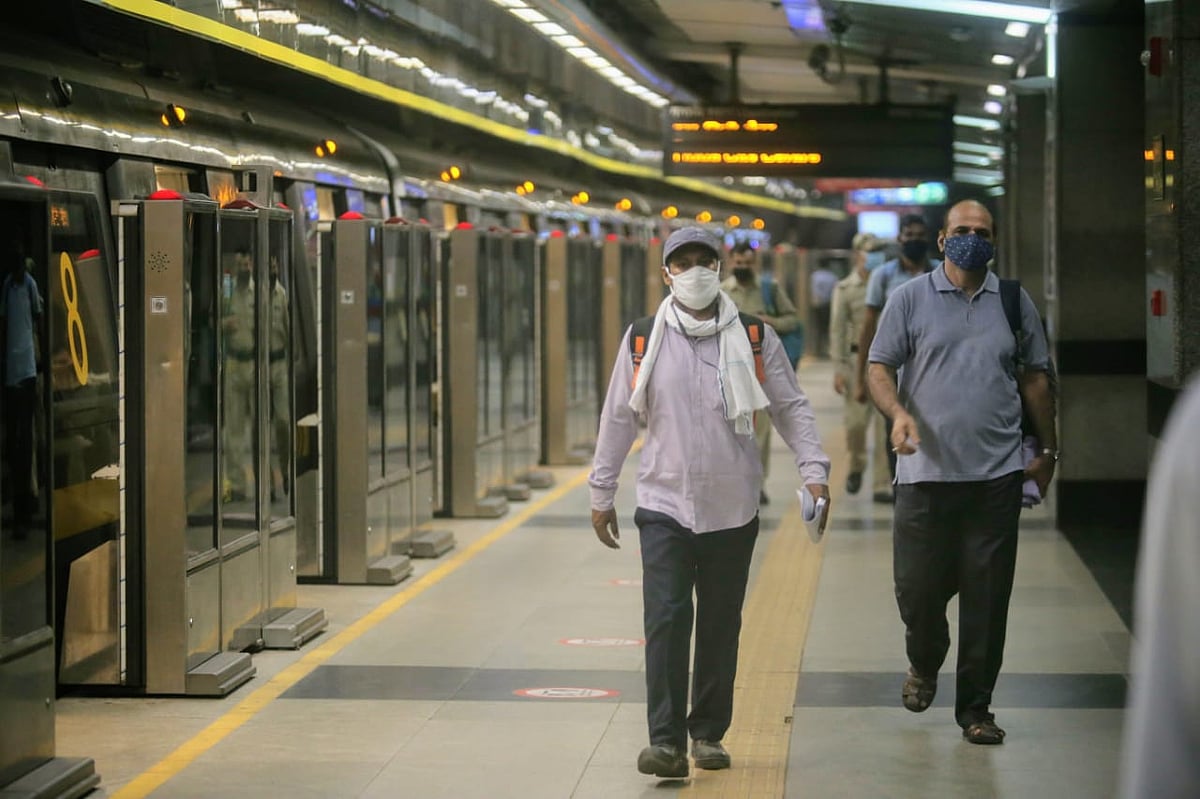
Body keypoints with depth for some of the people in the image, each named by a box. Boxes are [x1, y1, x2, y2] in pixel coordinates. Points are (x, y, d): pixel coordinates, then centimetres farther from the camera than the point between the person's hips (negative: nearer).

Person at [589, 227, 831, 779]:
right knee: (666, 621, -11)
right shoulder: (644, 338, 3)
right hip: (664, 505, -1)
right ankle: (666, 741, -12)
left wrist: (814, 470, -6)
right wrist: (602, 493, 10)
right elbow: (618, 417, 9)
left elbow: (791, 408, 6)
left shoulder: (754, 337, 3)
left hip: (732, 509, 1)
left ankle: (708, 733, 20)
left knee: (721, 626, 8)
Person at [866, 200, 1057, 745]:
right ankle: (924, 664, 33)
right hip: (926, 471, -1)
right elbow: (879, 368, 1)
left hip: (997, 475, 2)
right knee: (917, 587, 1)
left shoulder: (1014, 302, 11)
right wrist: (898, 412, -19)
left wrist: (1047, 450, 17)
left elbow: (1035, 378, 17)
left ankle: (975, 706, 13)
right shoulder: (910, 298, 4)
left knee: (987, 596, 2)